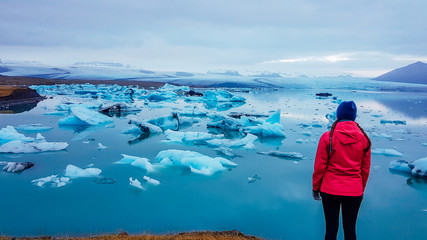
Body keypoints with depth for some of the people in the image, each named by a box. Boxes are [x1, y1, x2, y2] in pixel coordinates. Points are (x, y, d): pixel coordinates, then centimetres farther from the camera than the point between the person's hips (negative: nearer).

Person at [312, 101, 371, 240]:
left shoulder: (327, 137, -10)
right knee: (350, 229, 14)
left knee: (331, 228, 8)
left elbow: (319, 166, -6)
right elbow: (365, 169, 7)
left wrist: (315, 188, 5)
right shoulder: (364, 139, -1)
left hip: (330, 190, -2)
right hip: (354, 192, 2)